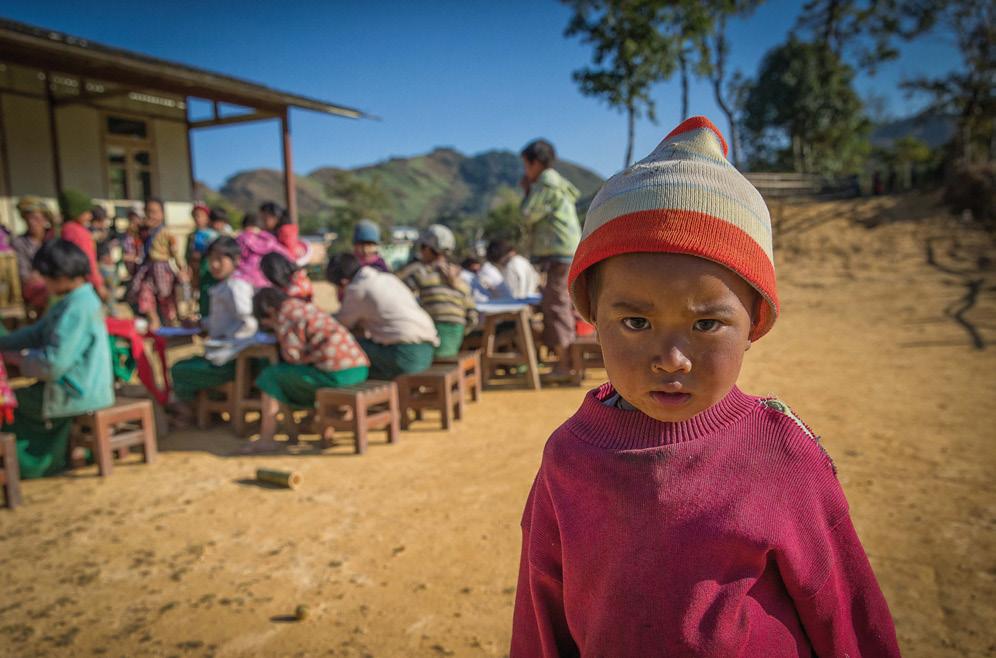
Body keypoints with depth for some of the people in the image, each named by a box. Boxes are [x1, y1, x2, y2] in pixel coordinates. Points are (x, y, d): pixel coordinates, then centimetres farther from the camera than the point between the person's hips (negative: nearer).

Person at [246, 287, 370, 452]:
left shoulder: (284, 314, -2)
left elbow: (292, 355, -7)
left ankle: (266, 439, 7)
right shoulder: (307, 307, 24)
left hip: (337, 374, -9)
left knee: (272, 375, 7)